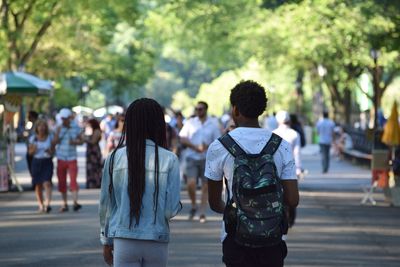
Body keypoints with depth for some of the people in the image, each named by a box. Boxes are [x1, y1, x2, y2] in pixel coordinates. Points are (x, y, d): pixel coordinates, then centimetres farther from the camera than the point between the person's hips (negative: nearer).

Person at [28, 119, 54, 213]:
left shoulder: (50, 137, 2)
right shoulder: (33, 138, 3)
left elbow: (53, 151, 8)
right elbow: (30, 152, 8)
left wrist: (49, 151, -15)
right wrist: (33, 149, -14)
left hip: (47, 162, -2)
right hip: (36, 162, 2)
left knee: (47, 183, -18)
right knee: (38, 185, 4)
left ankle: (47, 204, -27)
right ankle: (41, 205, 16)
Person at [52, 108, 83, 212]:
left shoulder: (75, 128, 1)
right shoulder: (59, 128, -1)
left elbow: (81, 140, 9)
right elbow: (54, 143, -7)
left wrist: (75, 142, -11)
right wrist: (58, 133, -21)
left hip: (72, 159, -1)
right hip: (61, 159, 1)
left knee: (73, 181, -13)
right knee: (62, 183, 5)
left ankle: (75, 202, -21)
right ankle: (64, 204, 14)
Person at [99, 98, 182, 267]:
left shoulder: (115, 158, -2)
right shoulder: (169, 160, -6)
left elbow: (106, 204, 5)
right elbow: (171, 210, -8)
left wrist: (106, 242, 16)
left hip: (124, 241, 0)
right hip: (157, 240, 0)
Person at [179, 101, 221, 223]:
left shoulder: (213, 125, 4)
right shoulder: (190, 123, 5)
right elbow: (183, 139, 0)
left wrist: (208, 147, -15)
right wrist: (195, 147, -14)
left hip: (207, 158, 0)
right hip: (191, 157, 0)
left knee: (205, 186, 1)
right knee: (191, 184, -13)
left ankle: (202, 213, 7)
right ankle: (193, 205, 12)